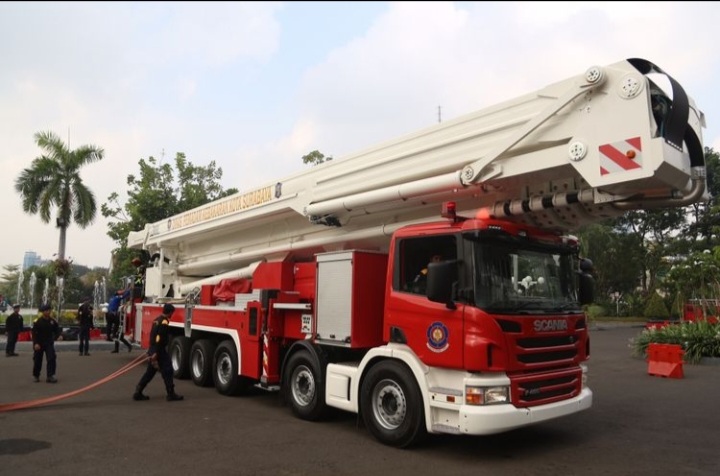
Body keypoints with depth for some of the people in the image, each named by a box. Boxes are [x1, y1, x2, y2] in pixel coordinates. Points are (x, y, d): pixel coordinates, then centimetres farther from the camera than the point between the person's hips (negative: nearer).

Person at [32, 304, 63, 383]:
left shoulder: (53, 320, 1)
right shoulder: (37, 321, -10)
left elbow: (56, 330, 6)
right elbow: (34, 333, -11)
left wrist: (59, 336, -15)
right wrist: (35, 343, -19)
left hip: (49, 343, 2)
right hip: (39, 344, -2)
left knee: (52, 359, -13)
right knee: (37, 360, 10)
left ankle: (50, 376, -11)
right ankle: (36, 376, 32)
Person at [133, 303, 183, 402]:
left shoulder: (157, 320, 14)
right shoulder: (164, 322, -16)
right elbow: (160, 339, -22)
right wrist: (156, 353, -24)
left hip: (152, 350, 9)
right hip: (159, 351, -9)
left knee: (150, 372, 14)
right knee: (167, 372, -2)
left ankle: (138, 393, 15)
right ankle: (171, 394, 2)